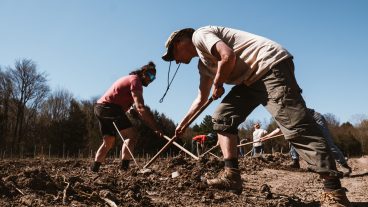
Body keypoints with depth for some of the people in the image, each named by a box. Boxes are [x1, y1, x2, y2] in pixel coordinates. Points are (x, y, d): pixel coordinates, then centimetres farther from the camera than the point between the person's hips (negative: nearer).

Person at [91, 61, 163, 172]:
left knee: (108, 142, 18)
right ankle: (124, 168, -18)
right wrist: (156, 128, -24)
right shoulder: (135, 80, -10)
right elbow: (141, 107, -23)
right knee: (132, 134, -11)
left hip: (100, 108, 10)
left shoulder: (129, 78, 23)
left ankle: (94, 169, 18)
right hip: (109, 107, -10)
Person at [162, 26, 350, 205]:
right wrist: (182, 124, 40)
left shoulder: (199, 35, -1)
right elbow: (201, 99, 35)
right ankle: (232, 176, 0)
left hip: (270, 65, -10)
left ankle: (333, 190, -17)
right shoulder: (203, 64, 26)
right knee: (222, 118, 5)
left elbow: (228, 56, -19)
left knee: (296, 126, -19)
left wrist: (217, 85, -3)